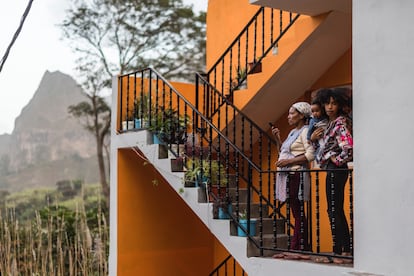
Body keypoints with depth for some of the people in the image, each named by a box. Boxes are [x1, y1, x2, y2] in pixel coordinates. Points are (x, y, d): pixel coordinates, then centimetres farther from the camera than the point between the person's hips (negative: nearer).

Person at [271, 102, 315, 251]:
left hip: (296, 175, -9)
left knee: (299, 213, -7)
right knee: (296, 213, 9)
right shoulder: (293, 132, 21)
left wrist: (288, 161, -19)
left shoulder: (305, 131, -7)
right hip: (287, 176, 9)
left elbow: (310, 155, -18)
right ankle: (296, 247, 12)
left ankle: (299, 247, -5)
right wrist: (278, 138, 16)